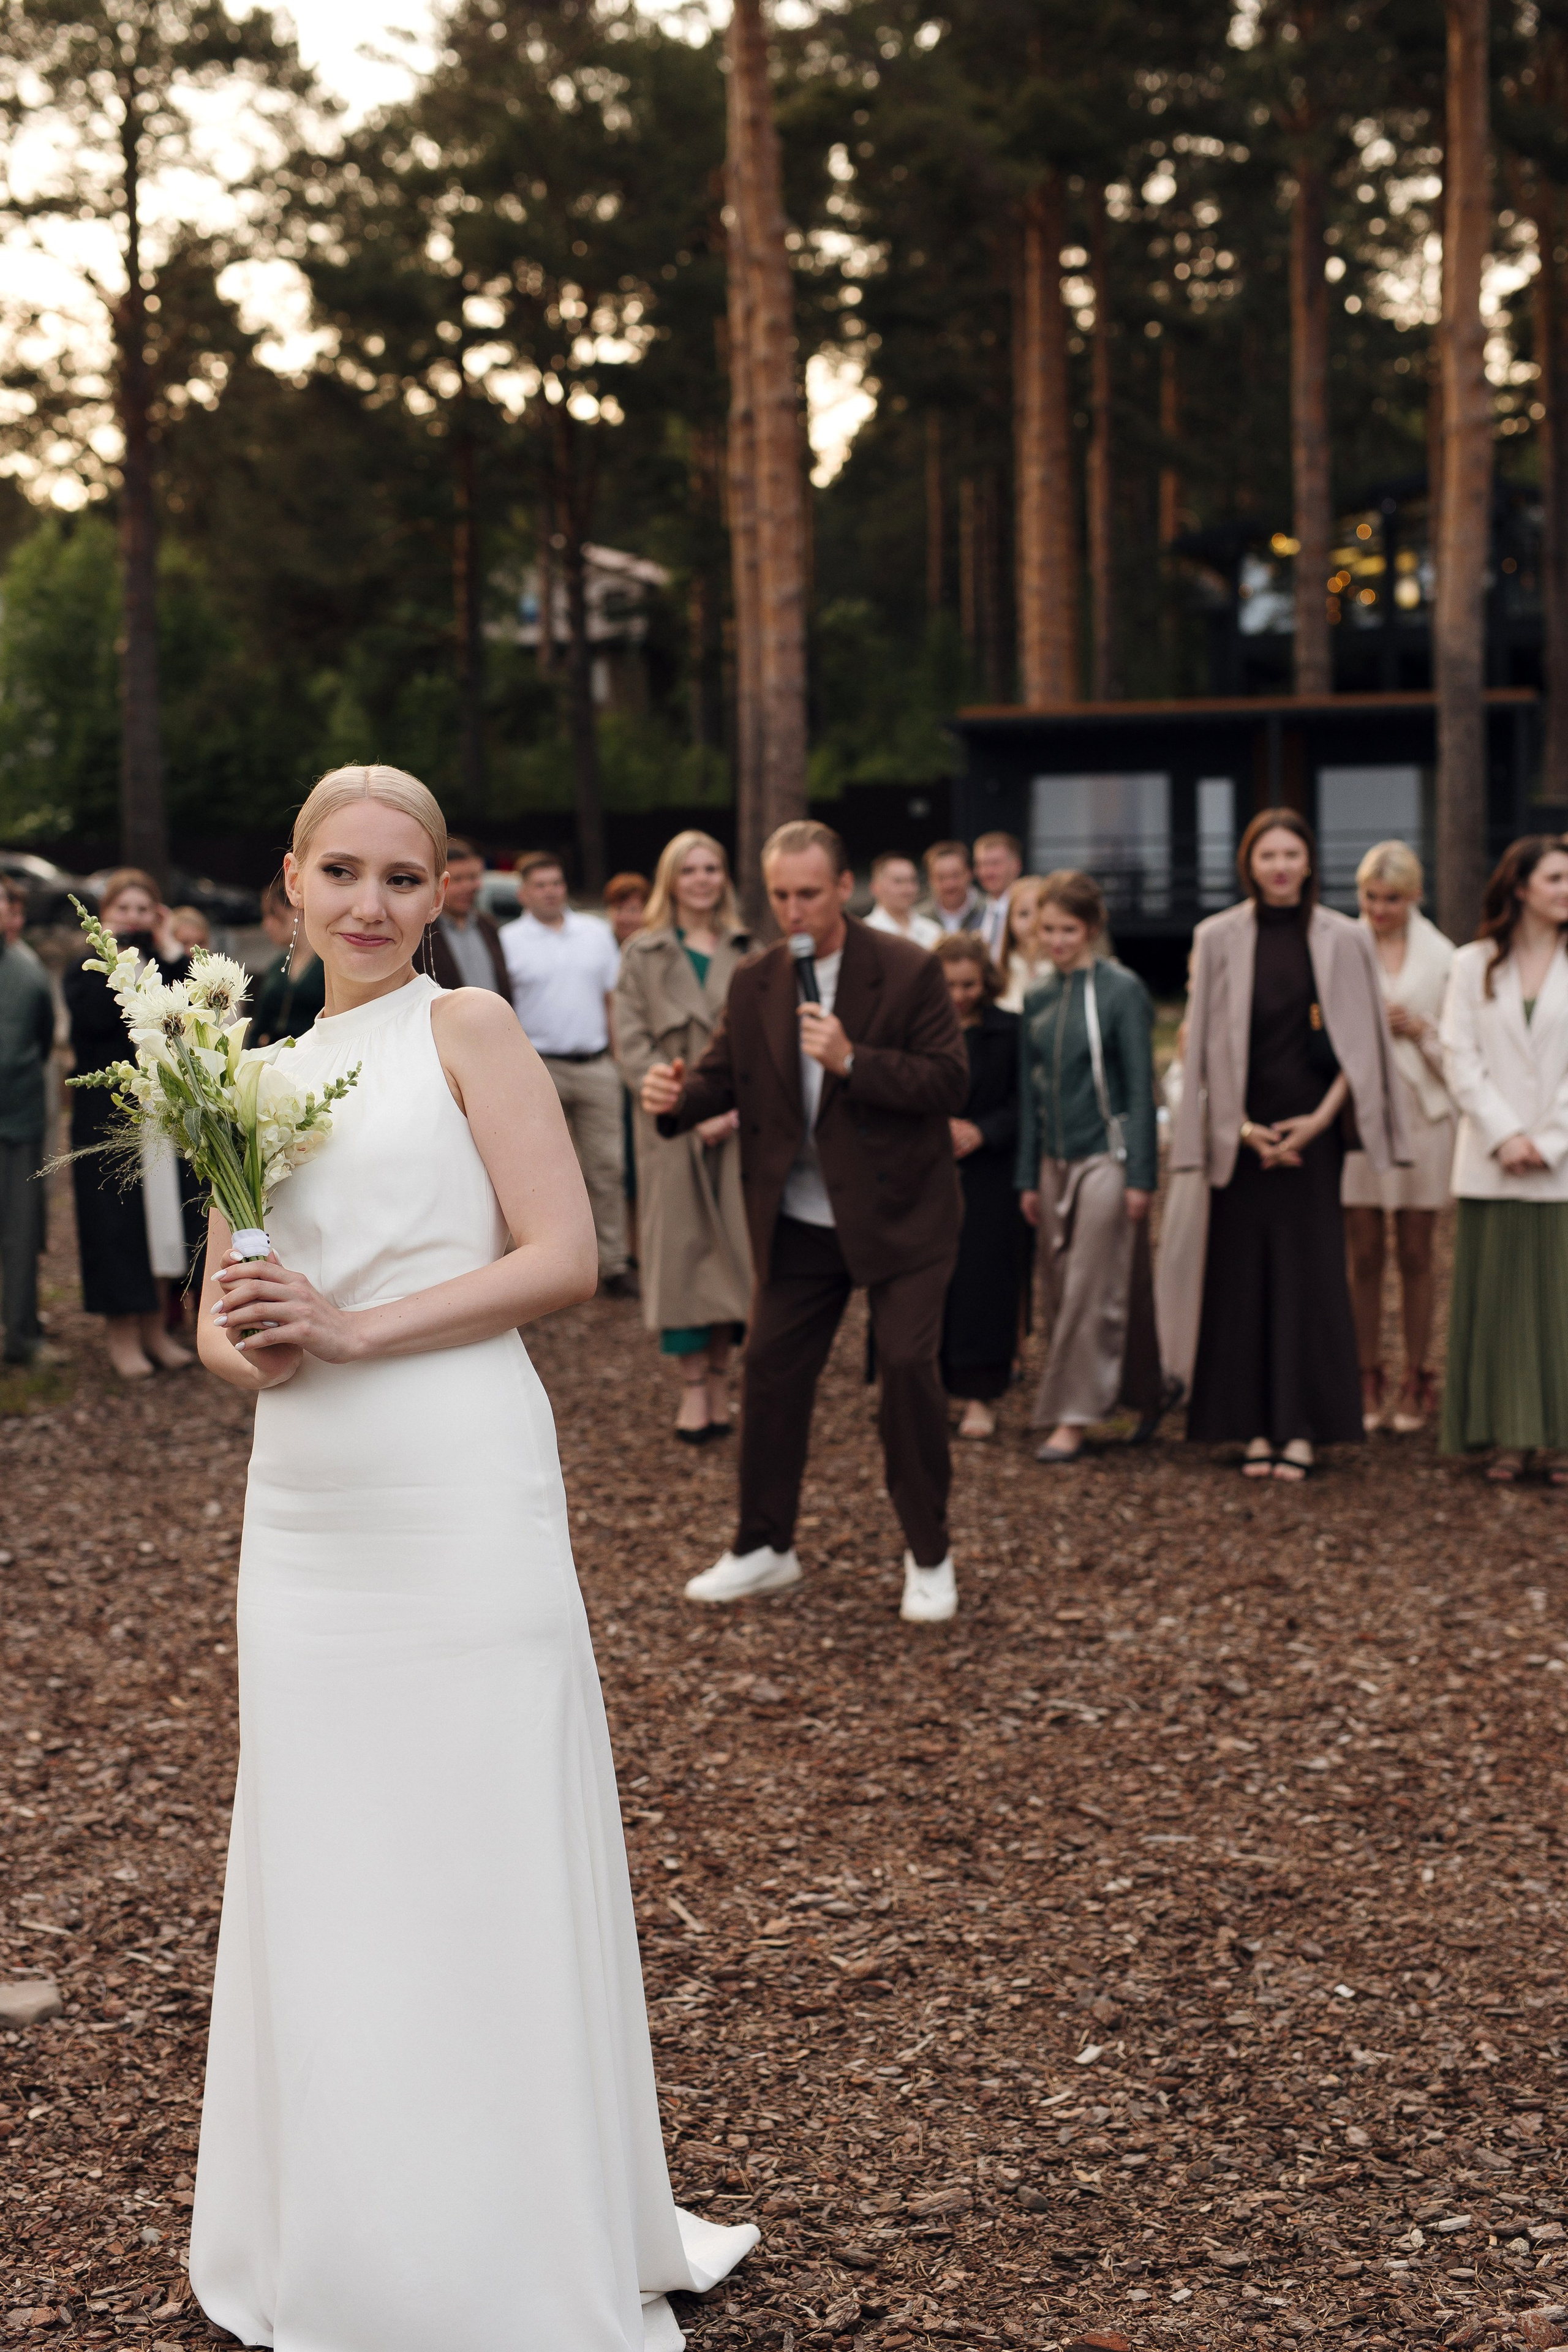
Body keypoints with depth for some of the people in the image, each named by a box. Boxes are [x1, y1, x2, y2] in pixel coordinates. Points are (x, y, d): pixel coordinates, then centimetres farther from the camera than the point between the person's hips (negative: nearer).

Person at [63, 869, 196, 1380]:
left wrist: (168, 948, -7)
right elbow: (93, 1017, -21)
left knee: (161, 1214, 5)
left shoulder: (164, 967, 11)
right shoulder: (86, 970, 1)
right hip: (108, 1113, -3)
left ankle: (156, 1328, 15)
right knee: (115, 1217, -2)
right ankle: (122, 1333, 6)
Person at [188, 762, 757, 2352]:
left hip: (460, 1499, -5)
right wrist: (246, 1344, -8)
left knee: (485, 1860, 1)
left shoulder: (466, 1029, -1)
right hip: (303, 1507, 6)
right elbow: (223, 1319, 16)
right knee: (320, 1866, 11)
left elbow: (562, 1255, -10)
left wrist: (351, 1327, -16)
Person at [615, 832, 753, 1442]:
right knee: (680, 1249, -3)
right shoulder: (643, 955, 6)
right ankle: (693, 1386, 1)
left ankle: (720, 1378, 9)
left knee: (733, 1249, 0)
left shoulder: (745, 953, 10)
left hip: (738, 1126, 1)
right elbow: (631, 1044, -2)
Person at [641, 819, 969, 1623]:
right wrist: (677, 1096, -18)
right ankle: (764, 1548, 23)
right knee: (770, 1368, 7)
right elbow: (723, 1076, 5)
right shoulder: (753, 984, 3)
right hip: (797, 1219, 4)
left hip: (898, 1215, -4)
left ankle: (929, 1557, 11)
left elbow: (949, 1082, -15)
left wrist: (852, 1060, -27)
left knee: (908, 1367, -6)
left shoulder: (909, 971, -10)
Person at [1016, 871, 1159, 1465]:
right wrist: (1028, 1177, 11)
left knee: (1091, 1293, -5)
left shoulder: (1122, 991, -6)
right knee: (1059, 1291, 7)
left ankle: (1072, 1418, -1)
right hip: (1055, 1161, 5)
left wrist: (1141, 1176, -11)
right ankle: (1072, 1401, 18)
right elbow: (1030, 1091, 14)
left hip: (1105, 1155, -5)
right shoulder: (1038, 999, 9)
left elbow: (1140, 1086, -7)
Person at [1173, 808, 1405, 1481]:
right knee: (1243, 1271, 1)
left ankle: (1302, 1427, 3)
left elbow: (1360, 1044, 3)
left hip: (1314, 1127, 0)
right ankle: (1256, 1425, 7)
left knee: (1311, 1271, -1)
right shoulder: (1218, 938, 2)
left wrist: (1320, 1118, -8)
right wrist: (1242, 1127, -6)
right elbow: (1206, 1042, 2)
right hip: (1240, 1133, 0)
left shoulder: (1343, 940, 2)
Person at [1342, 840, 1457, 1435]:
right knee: (1364, 1257, 3)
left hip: (1421, 1113, 0)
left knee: (1415, 1256, 5)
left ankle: (1415, 1385, 13)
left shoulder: (1441, 956, 4)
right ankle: (1368, 1384, 12)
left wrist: (1418, 1028, -13)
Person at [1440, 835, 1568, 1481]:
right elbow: (1461, 1059, 2)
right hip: (1491, 1162, 1)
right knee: (1495, 1299, 1)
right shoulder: (1473, 966, 7)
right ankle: (1507, 1436, 7)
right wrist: (1503, 1135, -8)